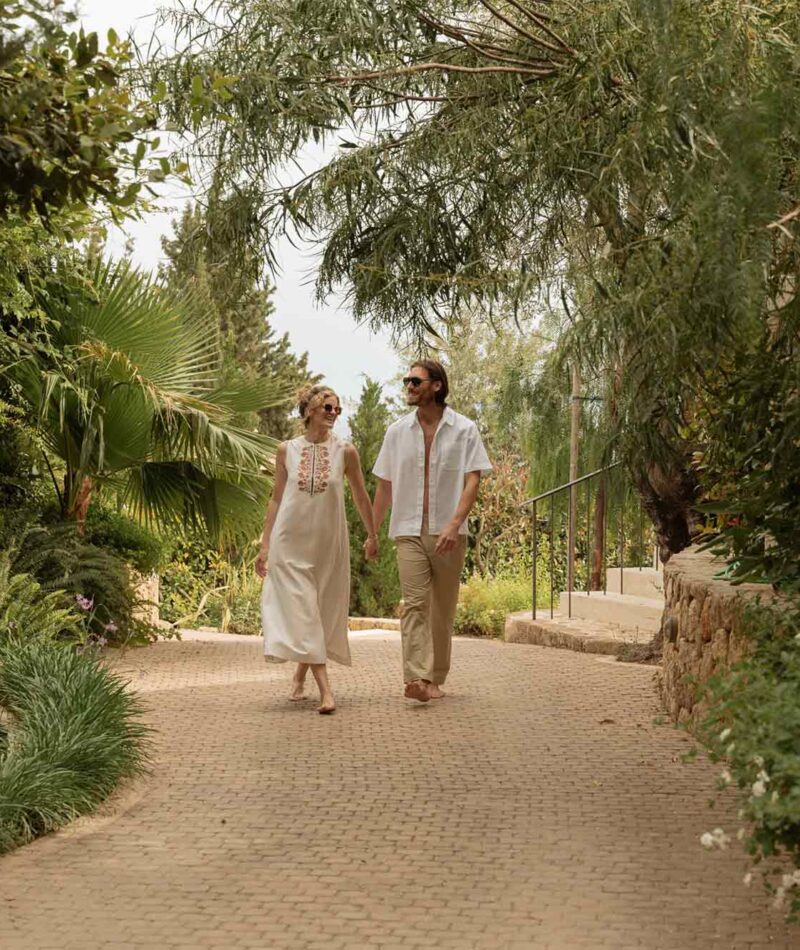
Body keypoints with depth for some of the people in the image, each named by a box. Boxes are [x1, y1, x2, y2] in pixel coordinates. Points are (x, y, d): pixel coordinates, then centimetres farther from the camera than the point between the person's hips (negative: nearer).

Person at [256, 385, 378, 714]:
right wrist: (265, 545, 6)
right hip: (290, 542, -1)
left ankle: (300, 675, 29)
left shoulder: (345, 452, 0)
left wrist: (372, 534, 18)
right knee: (301, 613, -9)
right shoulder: (287, 450, 1)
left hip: (328, 543, 1)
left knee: (323, 612, 7)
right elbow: (276, 499, 8)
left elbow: (361, 497, 11)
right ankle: (325, 690, -12)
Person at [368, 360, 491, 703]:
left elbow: (473, 480, -8)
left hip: (448, 533, -1)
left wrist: (454, 524, -21)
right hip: (409, 531, 1)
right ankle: (416, 678, -26)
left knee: (442, 610, 7)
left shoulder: (464, 429, 0)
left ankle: (435, 680, 18)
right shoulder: (397, 432, 8)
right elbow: (384, 486, 14)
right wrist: (372, 532, 13)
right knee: (414, 603, -15)